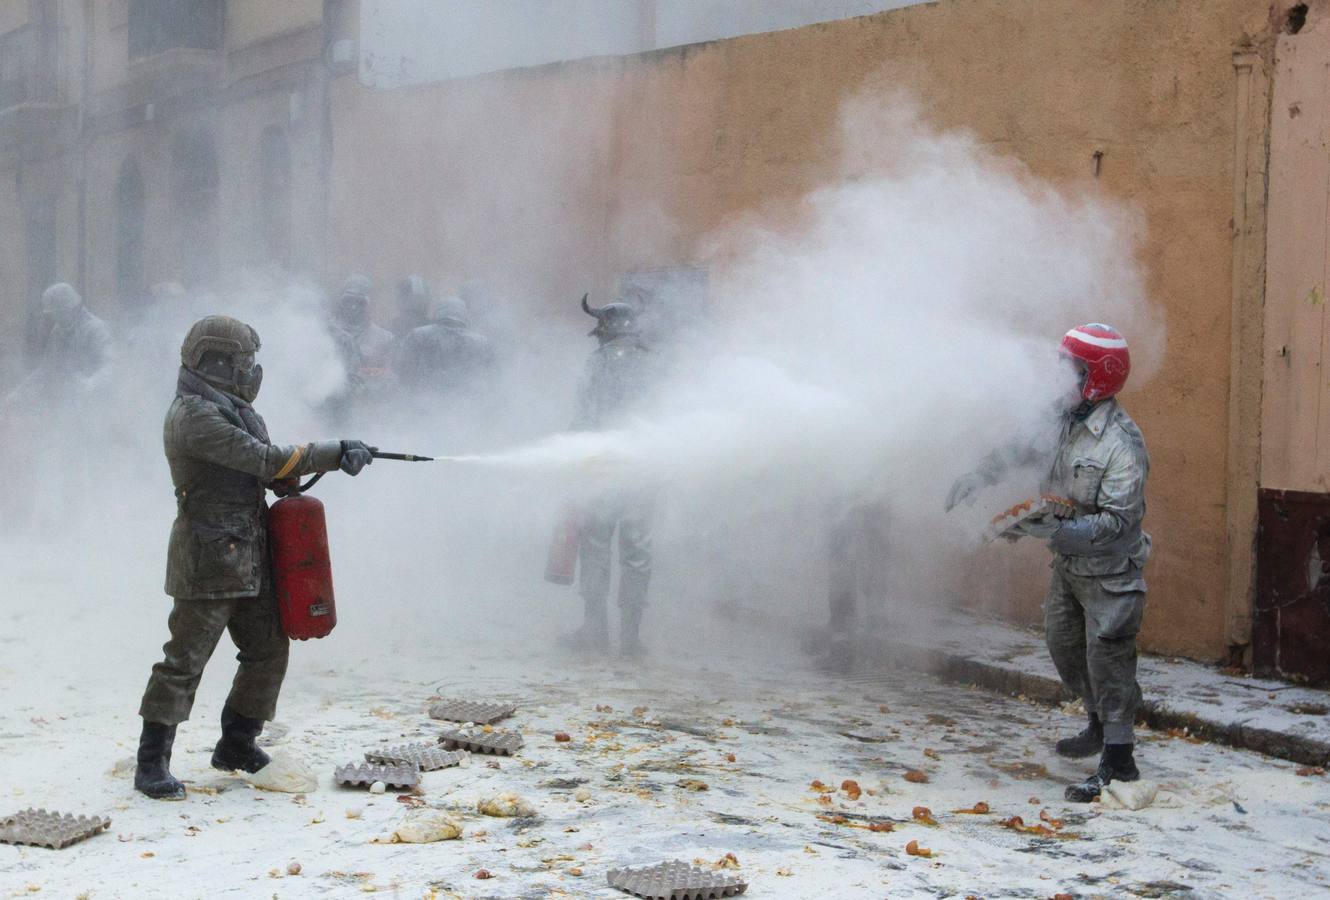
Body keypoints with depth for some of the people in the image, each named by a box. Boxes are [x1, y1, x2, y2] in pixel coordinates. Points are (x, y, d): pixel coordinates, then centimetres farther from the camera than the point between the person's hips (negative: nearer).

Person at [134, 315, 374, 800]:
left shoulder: (229, 410, 15)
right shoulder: (194, 415, -16)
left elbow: (268, 472, 14)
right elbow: (264, 461, -21)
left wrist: (334, 455, -3)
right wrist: (334, 451, -15)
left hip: (248, 560, 10)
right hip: (209, 563, -9)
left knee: (268, 652, 11)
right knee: (184, 660, -5)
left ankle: (236, 745, 23)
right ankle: (152, 764, 2)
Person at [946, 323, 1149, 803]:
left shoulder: (1122, 443, -25)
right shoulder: (1061, 418, -2)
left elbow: (1117, 520, -27)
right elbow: (1018, 448, 14)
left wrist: (1059, 530, -37)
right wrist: (978, 477, 0)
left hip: (1109, 569, -9)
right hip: (1067, 563, 9)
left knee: (1107, 657, -8)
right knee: (1063, 643, 20)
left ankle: (1118, 760, 1)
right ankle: (1100, 725, 41)